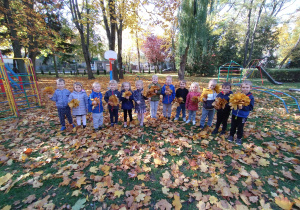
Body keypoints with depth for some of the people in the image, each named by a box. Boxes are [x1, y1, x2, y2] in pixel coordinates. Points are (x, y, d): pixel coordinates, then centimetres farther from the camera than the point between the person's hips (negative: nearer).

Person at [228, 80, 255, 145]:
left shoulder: (251, 97, -12)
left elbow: (250, 108, -14)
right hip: (235, 113, 2)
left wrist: (243, 107, -29)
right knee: (233, 125, 17)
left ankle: (239, 138, 30)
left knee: (240, 127, 12)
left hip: (243, 116, -2)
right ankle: (231, 135, 36)